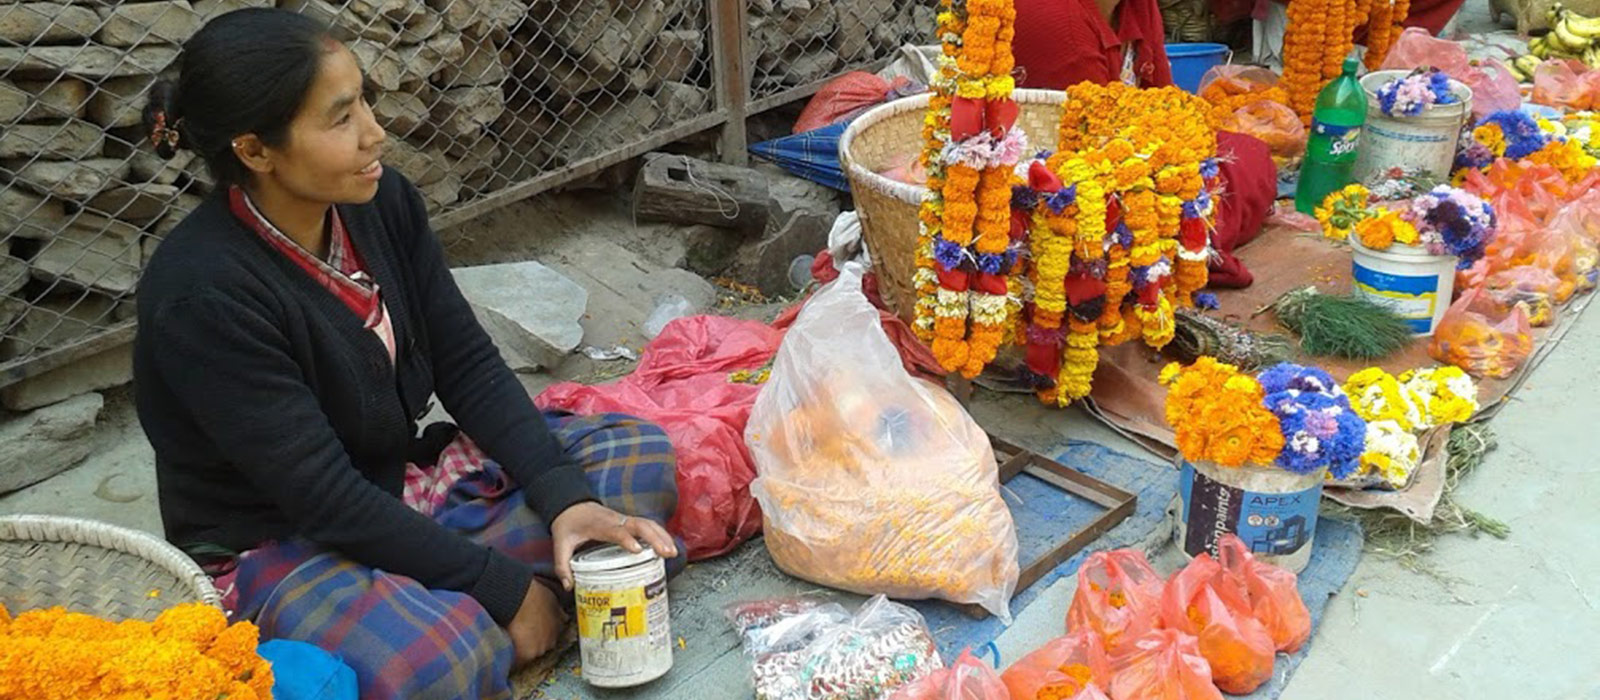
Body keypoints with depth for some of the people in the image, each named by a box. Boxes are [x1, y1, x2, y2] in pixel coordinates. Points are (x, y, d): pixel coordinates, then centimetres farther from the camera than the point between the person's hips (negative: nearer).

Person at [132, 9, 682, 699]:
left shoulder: (382, 202, -7)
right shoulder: (201, 292, -26)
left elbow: (469, 366, -4)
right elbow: (323, 499, -26)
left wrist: (564, 498, -18)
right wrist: (503, 588, -23)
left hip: (400, 487, 7)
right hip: (272, 547, -7)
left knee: (637, 454, -4)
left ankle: (454, 611, -12)